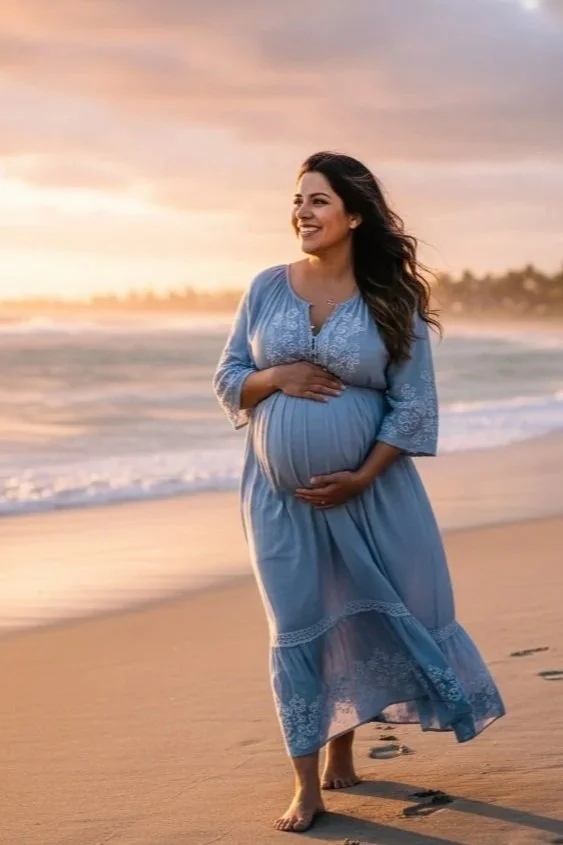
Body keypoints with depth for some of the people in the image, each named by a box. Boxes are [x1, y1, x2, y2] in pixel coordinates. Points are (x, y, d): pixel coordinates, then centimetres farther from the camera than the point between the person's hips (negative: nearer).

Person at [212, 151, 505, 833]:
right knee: (295, 632, 2)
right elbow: (227, 380, 5)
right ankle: (308, 786, 10)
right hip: (280, 496, 1)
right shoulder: (268, 288, 0)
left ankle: (342, 752, 30)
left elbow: (414, 405, -7)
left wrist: (362, 478, -15)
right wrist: (275, 377, -15)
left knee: (369, 619, 7)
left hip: (370, 490, -1)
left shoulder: (392, 302, -6)